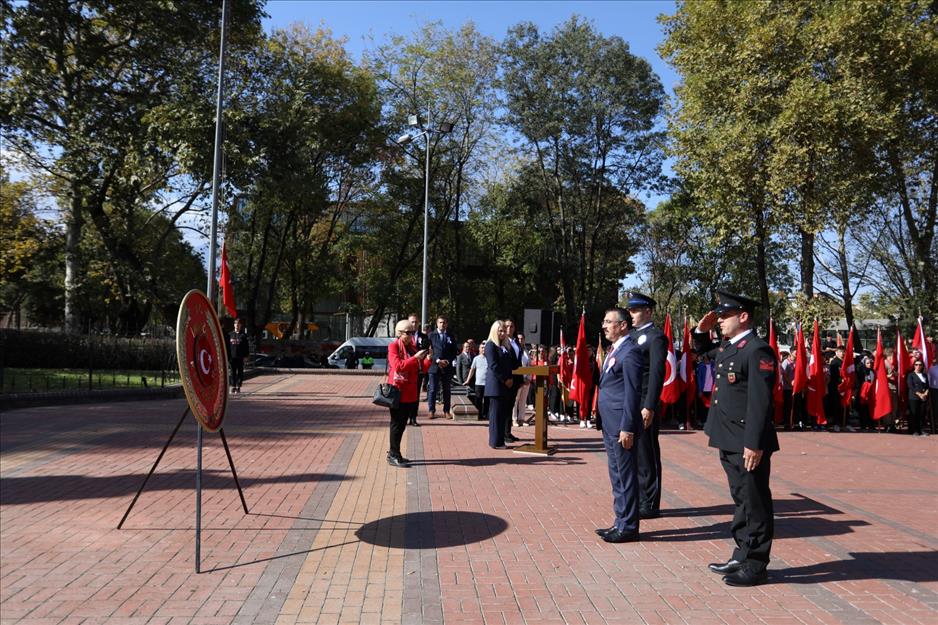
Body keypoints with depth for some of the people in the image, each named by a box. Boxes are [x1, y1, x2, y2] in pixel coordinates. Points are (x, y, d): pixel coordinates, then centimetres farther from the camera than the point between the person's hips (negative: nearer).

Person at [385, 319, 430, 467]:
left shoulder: (411, 347, 14)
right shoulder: (393, 346, -7)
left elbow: (421, 368, 14)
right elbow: (398, 366, -20)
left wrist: (427, 359, -4)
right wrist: (415, 358, -23)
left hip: (410, 392, 7)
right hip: (398, 391, -7)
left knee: (402, 423, 12)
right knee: (397, 424, -2)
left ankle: (393, 453, 22)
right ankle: (394, 456, 4)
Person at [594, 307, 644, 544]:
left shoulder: (630, 352, -14)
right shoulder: (614, 350, 16)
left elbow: (633, 393, -18)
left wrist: (627, 428, -20)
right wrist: (606, 425, 17)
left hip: (621, 426, -10)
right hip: (610, 425, 10)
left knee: (626, 477, 0)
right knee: (617, 477, 16)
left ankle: (628, 527, 10)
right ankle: (620, 522, 27)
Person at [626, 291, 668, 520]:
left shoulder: (656, 337, -9)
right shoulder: (632, 335, 16)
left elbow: (657, 374, -16)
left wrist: (649, 407, -21)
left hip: (643, 405, -8)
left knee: (647, 456, 1)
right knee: (633, 454, 14)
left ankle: (650, 505, 11)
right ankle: (637, 500, 25)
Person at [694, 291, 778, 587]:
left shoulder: (757, 351, -17)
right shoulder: (727, 348, 11)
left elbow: (760, 402, -22)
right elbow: (703, 349, 33)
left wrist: (754, 444, -24)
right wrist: (702, 329, 12)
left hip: (748, 443, -9)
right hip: (729, 441, 9)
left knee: (754, 503, 3)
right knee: (741, 499, 18)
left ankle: (755, 566, 14)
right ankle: (742, 556, 30)